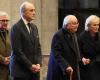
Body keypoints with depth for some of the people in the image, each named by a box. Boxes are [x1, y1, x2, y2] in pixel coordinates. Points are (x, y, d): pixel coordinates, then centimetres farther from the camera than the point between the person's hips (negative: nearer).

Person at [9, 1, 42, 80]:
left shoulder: (34, 27, 13)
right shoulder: (16, 28, -9)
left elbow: (38, 47, 13)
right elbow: (17, 51, -14)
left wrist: (38, 63, -1)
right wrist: (30, 65, -13)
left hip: (34, 70, 6)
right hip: (20, 70, -6)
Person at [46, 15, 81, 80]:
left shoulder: (73, 35, 11)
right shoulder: (58, 36, -14)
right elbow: (56, 55, -21)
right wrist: (66, 66, -29)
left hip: (72, 72, 7)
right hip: (60, 72, -7)